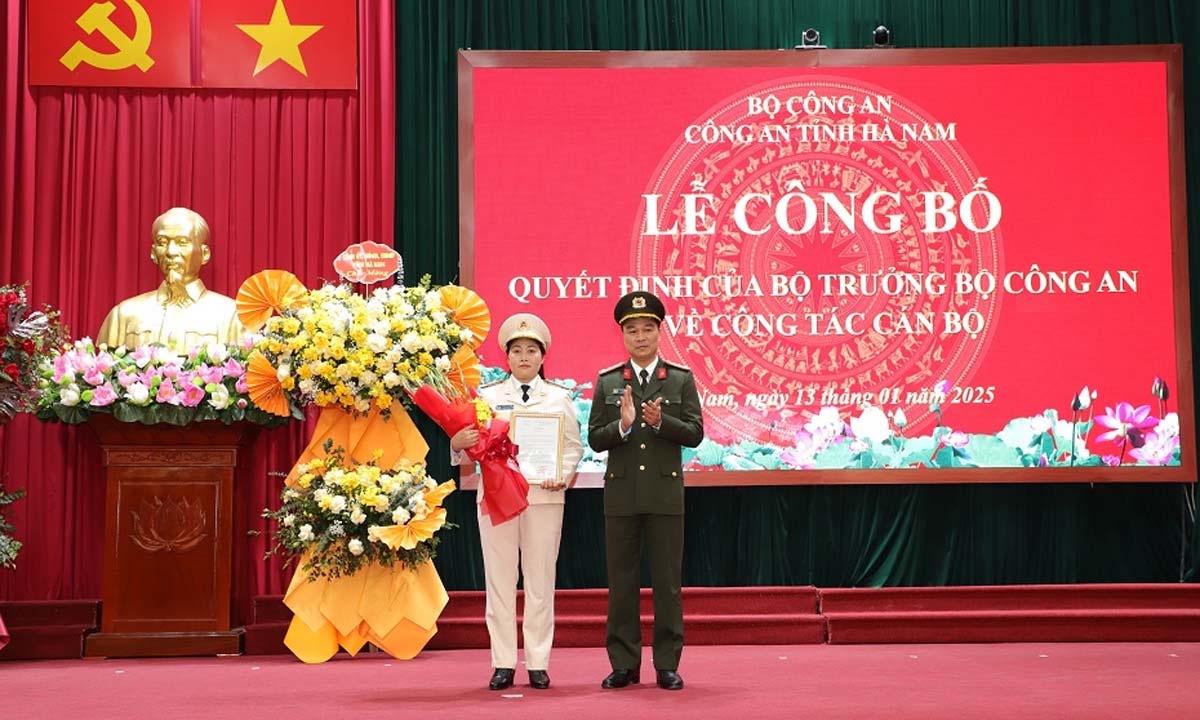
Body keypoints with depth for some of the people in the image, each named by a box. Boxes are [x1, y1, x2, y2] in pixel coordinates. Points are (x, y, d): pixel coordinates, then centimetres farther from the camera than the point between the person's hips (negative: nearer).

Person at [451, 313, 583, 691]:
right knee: (499, 579, 2)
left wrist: (563, 476, -11)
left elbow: (574, 446, 6)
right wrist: (457, 443, -18)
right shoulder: (488, 395, 8)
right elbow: (473, 446, 4)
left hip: (544, 496, 0)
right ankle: (503, 664, 8)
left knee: (540, 580, 2)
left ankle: (538, 663, 9)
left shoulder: (559, 397, 8)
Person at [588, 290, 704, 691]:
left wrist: (661, 421, -18)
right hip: (620, 494, 1)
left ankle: (667, 665, 9)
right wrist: (622, 425, -16)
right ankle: (624, 665, 12)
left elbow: (695, 433, -2)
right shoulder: (607, 382, 7)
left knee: (667, 582, 2)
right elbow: (594, 439, 2)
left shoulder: (681, 380, 4)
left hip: (665, 494, -1)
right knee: (621, 583, 5)